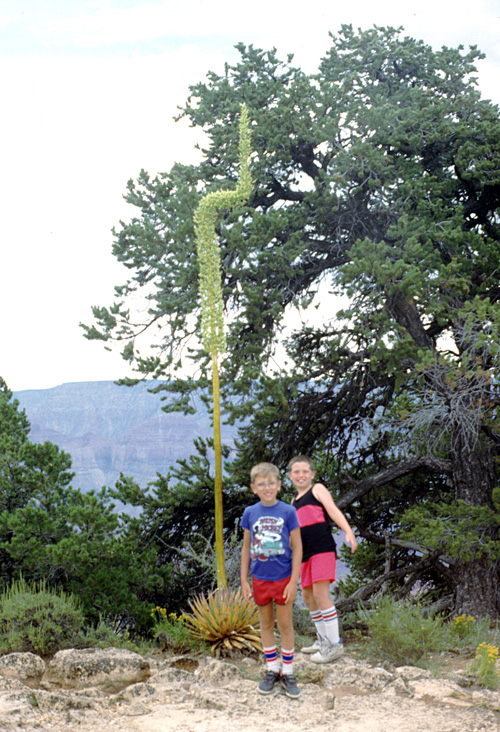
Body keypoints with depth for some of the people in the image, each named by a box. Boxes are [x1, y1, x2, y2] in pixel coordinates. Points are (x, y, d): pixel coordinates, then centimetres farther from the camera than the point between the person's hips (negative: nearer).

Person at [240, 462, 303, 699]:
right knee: (266, 624, 13)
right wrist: (244, 580, 4)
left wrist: (293, 581, -9)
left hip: (283, 578, -2)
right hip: (260, 578, 2)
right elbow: (246, 548, 6)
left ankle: (288, 672, 18)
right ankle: (271, 670, 26)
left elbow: (297, 548, -6)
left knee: (285, 624, 5)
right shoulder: (250, 513, -2)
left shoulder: (288, 512, -9)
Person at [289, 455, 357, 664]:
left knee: (320, 593, -15)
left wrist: (348, 532, -25)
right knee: (307, 596, 10)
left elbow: (333, 510, -11)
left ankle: (335, 644, -9)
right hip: (305, 553, 8)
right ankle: (323, 639, 26)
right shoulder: (294, 502, 23)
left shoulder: (317, 489, 3)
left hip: (323, 548, -8)